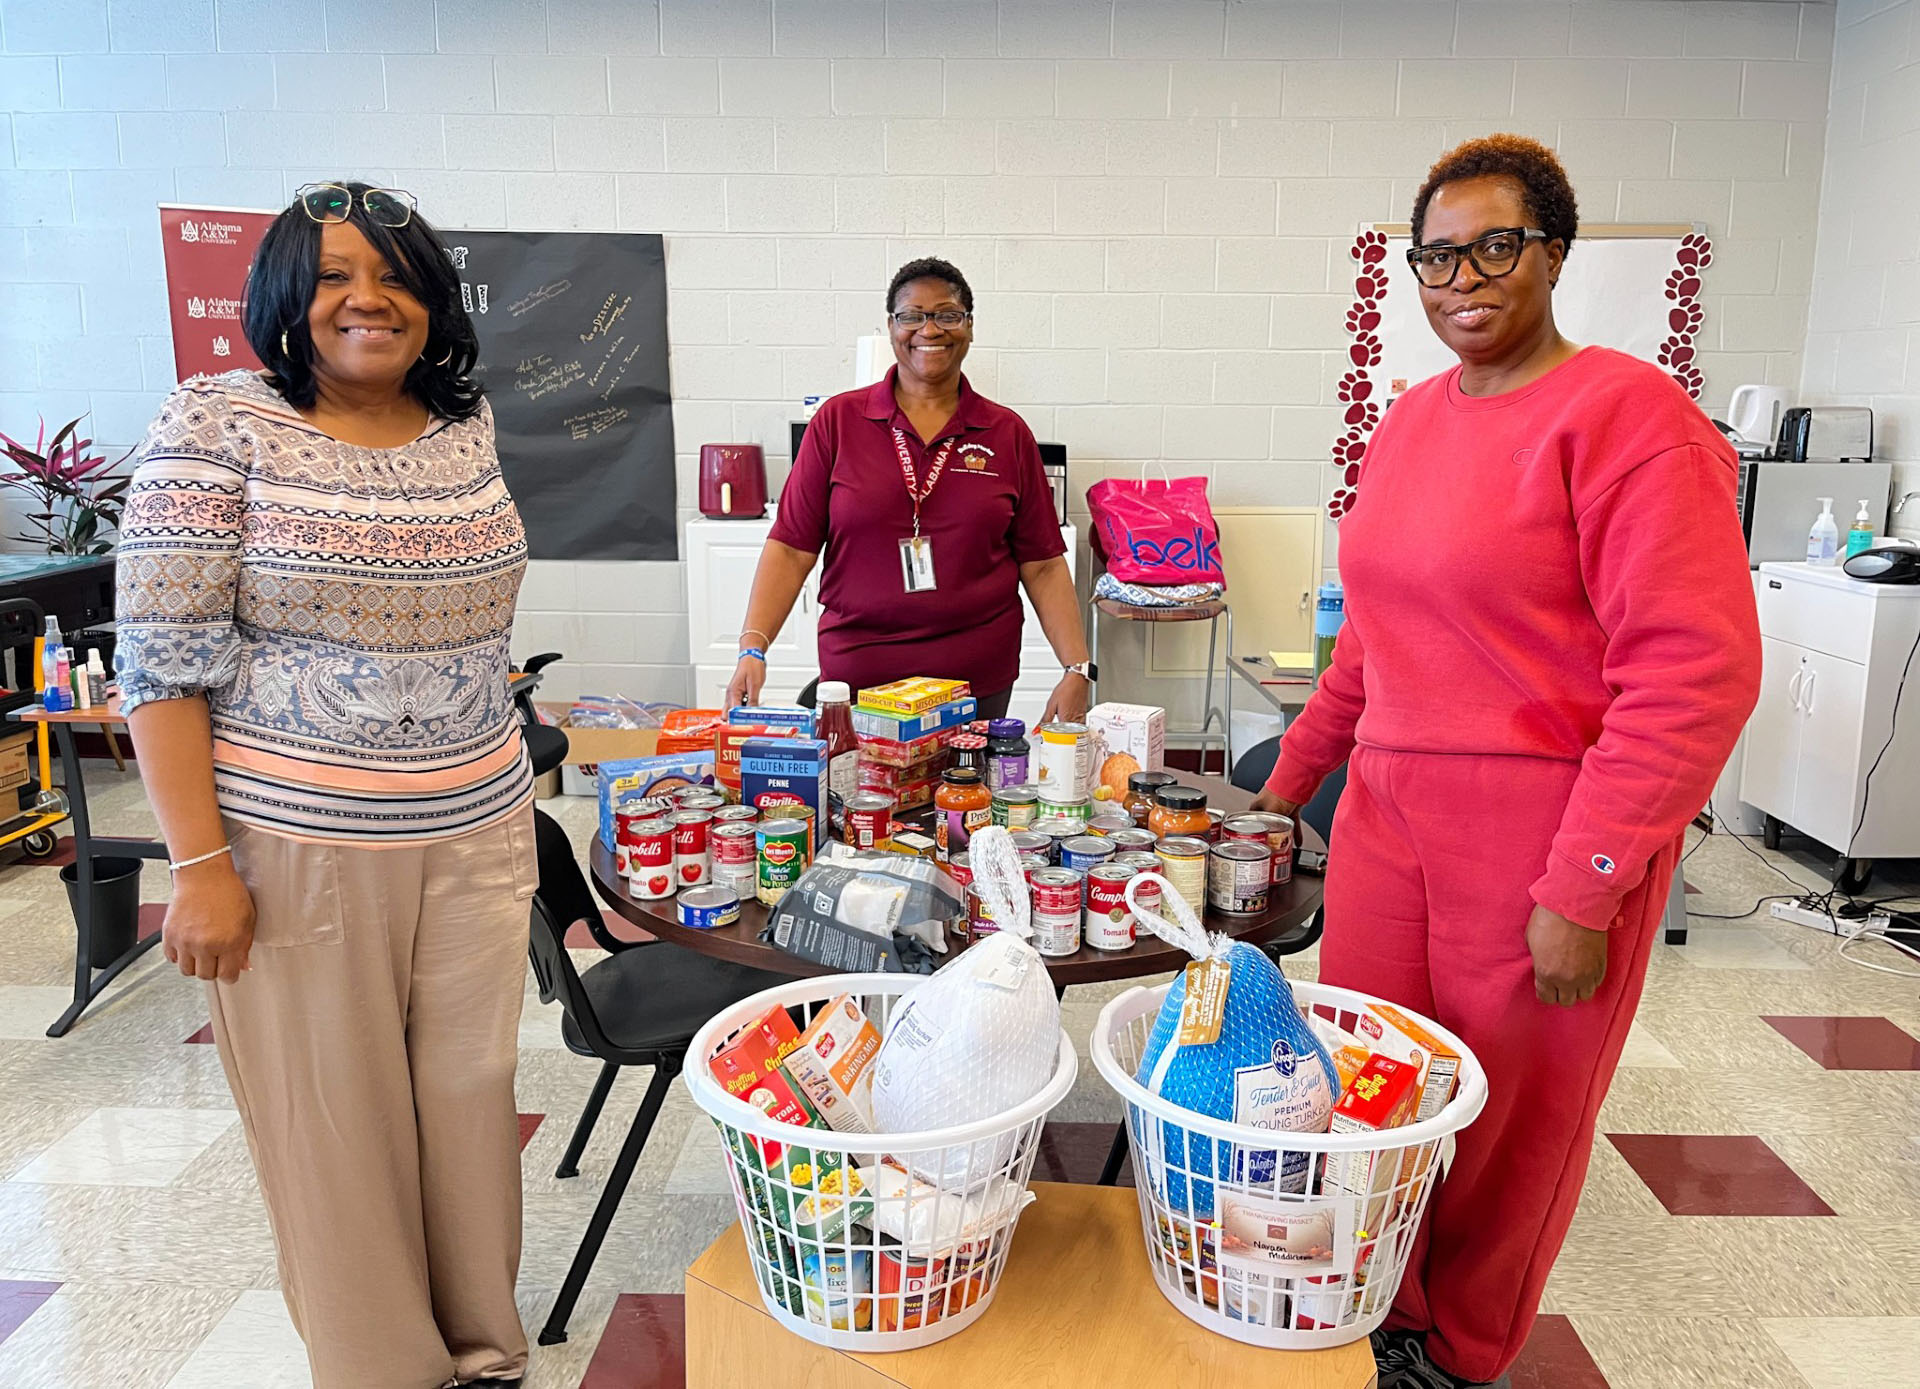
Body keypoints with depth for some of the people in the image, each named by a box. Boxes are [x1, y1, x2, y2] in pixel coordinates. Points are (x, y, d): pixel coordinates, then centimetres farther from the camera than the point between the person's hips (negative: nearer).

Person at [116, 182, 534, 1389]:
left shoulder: (467, 426, 7)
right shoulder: (219, 427, -6)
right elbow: (165, 659, -9)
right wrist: (200, 864, -13)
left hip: (477, 834, 4)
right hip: (296, 847, -4)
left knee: (471, 1091, 13)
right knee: (334, 1113, 8)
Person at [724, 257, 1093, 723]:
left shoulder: (1008, 433, 5)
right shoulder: (838, 420, 2)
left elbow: (1043, 565, 4)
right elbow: (791, 549, -1)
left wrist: (1078, 671, -6)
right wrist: (753, 647, -13)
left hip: (980, 681, 1)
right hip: (856, 674, 0)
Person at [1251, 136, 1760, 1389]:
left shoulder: (1625, 414, -11)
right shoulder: (1414, 420, 12)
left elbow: (1696, 670, -17)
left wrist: (1584, 888, -19)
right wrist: (1293, 775, 21)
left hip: (1548, 835, -6)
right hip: (1387, 812, 6)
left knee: (1510, 1123, 10)